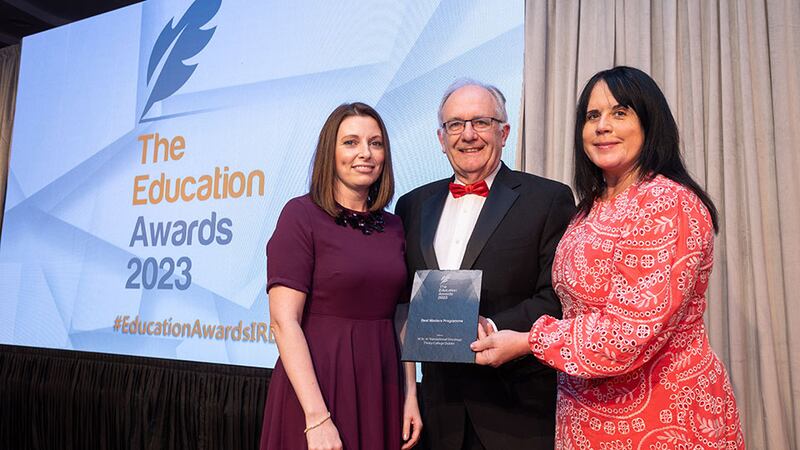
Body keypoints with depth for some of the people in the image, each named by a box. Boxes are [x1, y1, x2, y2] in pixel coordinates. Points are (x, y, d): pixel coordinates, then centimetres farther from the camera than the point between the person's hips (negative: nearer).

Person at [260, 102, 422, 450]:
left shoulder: (393, 226, 7)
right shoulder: (301, 215, -10)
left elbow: (400, 319, 11)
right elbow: (284, 321, -16)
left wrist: (410, 395, 4)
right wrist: (317, 418, -20)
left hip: (381, 388, 5)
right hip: (317, 385, -5)